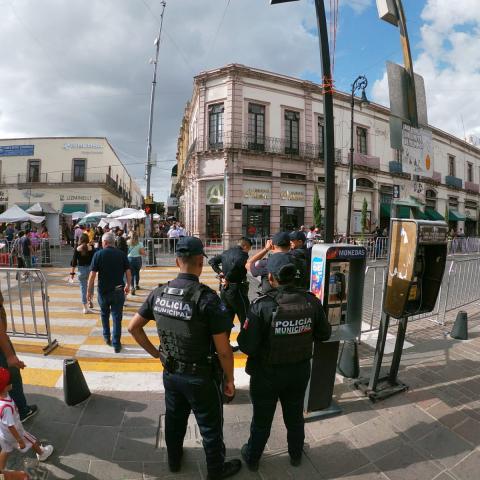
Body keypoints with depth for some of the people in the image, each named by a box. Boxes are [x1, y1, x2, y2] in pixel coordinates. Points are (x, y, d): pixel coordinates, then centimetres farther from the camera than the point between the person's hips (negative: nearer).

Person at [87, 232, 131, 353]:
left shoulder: (98, 254, -7)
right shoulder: (122, 254, -2)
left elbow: (92, 275, -9)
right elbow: (128, 273, -2)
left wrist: (89, 291, 0)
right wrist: (128, 286, 13)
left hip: (103, 290, 0)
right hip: (118, 291, 0)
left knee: (104, 314, 23)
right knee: (117, 317, 5)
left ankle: (107, 337, 36)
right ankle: (116, 344, 8)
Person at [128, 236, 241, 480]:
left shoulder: (159, 293, -9)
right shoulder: (207, 298, -27)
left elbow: (133, 327, 3)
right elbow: (223, 350, -23)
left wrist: (155, 352, 9)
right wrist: (229, 380, -8)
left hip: (171, 373, 6)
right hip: (200, 377, -5)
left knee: (174, 419, 28)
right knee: (210, 427, 18)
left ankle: (174, 460, 52)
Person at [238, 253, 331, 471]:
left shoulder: (262, 305, -29)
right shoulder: (311, 301, -16)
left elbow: (247, 346, -26)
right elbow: (324, 334, -3)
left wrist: (244, 335, -6)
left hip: (267, 374, -3)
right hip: (300, 371, 3)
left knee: (262, 420, 21)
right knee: (295, 416, 27)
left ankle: (252, 458, 46)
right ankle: (296, 455, 52)